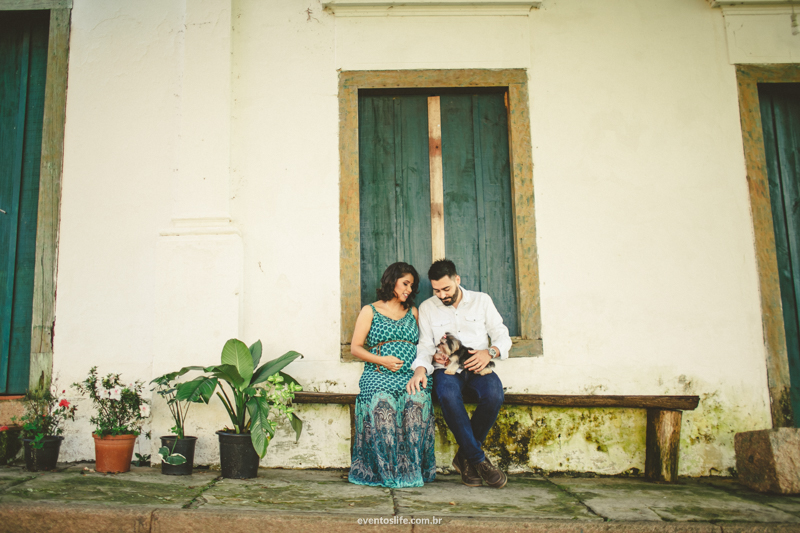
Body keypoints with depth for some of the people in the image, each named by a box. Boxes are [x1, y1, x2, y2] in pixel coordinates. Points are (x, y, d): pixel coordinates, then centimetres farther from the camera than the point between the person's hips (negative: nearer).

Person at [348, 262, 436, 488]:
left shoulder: (413, 312, 24)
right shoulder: (370, 311, 14)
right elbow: (355, 347, 8)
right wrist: (382, 360, -7)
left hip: (410, 375, 2)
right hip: (378, 375, -2)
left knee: (418, 399, -33)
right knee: (382, 402, -36)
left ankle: (411, 468, -26)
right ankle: (386, 470, -26)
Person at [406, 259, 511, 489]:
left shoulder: (481, 300, 9)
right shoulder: (427, 308, 9)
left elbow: (502, 335, 8)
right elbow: (425, 346, 5)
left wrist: (490, 352, -13)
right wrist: (420, 368, -17)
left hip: (477, 367, 1)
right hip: (446, 368, 0)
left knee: (494, 394, -34)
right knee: (448, 396, -36)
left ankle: (465, 456, -14)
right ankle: (479, 461, -22)